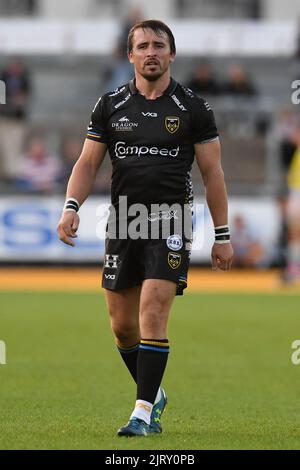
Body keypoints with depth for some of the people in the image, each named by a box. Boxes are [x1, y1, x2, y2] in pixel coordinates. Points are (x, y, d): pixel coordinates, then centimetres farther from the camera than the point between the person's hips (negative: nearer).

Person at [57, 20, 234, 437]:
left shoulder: (193, 109, 1)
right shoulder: (110, 106, 7)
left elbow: (212, 173, 4)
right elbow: (88, 163, 9)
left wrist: (222, 236, 2)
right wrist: (71, 208, -8)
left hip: (171, 223, -4)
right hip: (122, 224, 4)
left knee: (152, 314, -15)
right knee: (122, 324, 7)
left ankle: (144, 411, -12)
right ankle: (154, 392, 30)